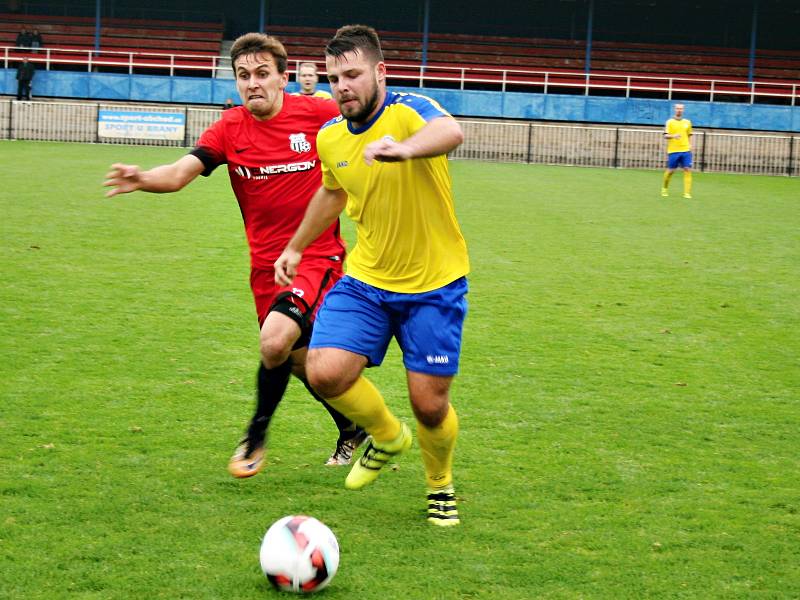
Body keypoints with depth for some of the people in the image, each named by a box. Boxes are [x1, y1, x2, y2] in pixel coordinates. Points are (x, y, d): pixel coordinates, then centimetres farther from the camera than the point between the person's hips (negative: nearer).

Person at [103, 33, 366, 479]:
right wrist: (143, 179, -37)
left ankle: (257, 435, -1)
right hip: (266, 262, 4)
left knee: (275, 341, -25)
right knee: (300, 362, 15)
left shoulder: (319, 114, -11)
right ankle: (352, 427, 42)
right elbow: (181, 173, -17)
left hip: (318, 255, -4)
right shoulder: (231, 128, -4)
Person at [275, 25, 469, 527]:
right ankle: (387, 437, 18)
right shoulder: (330, 137, 0)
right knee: (325, 372, -14)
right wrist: (296, 247, 31)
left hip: (433, 285, -5)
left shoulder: (409, 111, -20)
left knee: (430, 405, -3)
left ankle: (441, 487, 29)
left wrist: (403, 148, -67)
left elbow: (450, 132, -46)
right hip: (366, 279, 5)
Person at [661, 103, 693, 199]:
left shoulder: (687, 122, 12)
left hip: (685, 150, 3)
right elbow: (665, 136, -8)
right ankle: (664, 188, 28)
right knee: (670, 171, 3)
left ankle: (687, 193, -10)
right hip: (673, 151, -3)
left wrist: (690, 146, 9)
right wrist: (673, 136, -26)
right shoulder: (670, 122, 0)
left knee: (688, 170, -9)